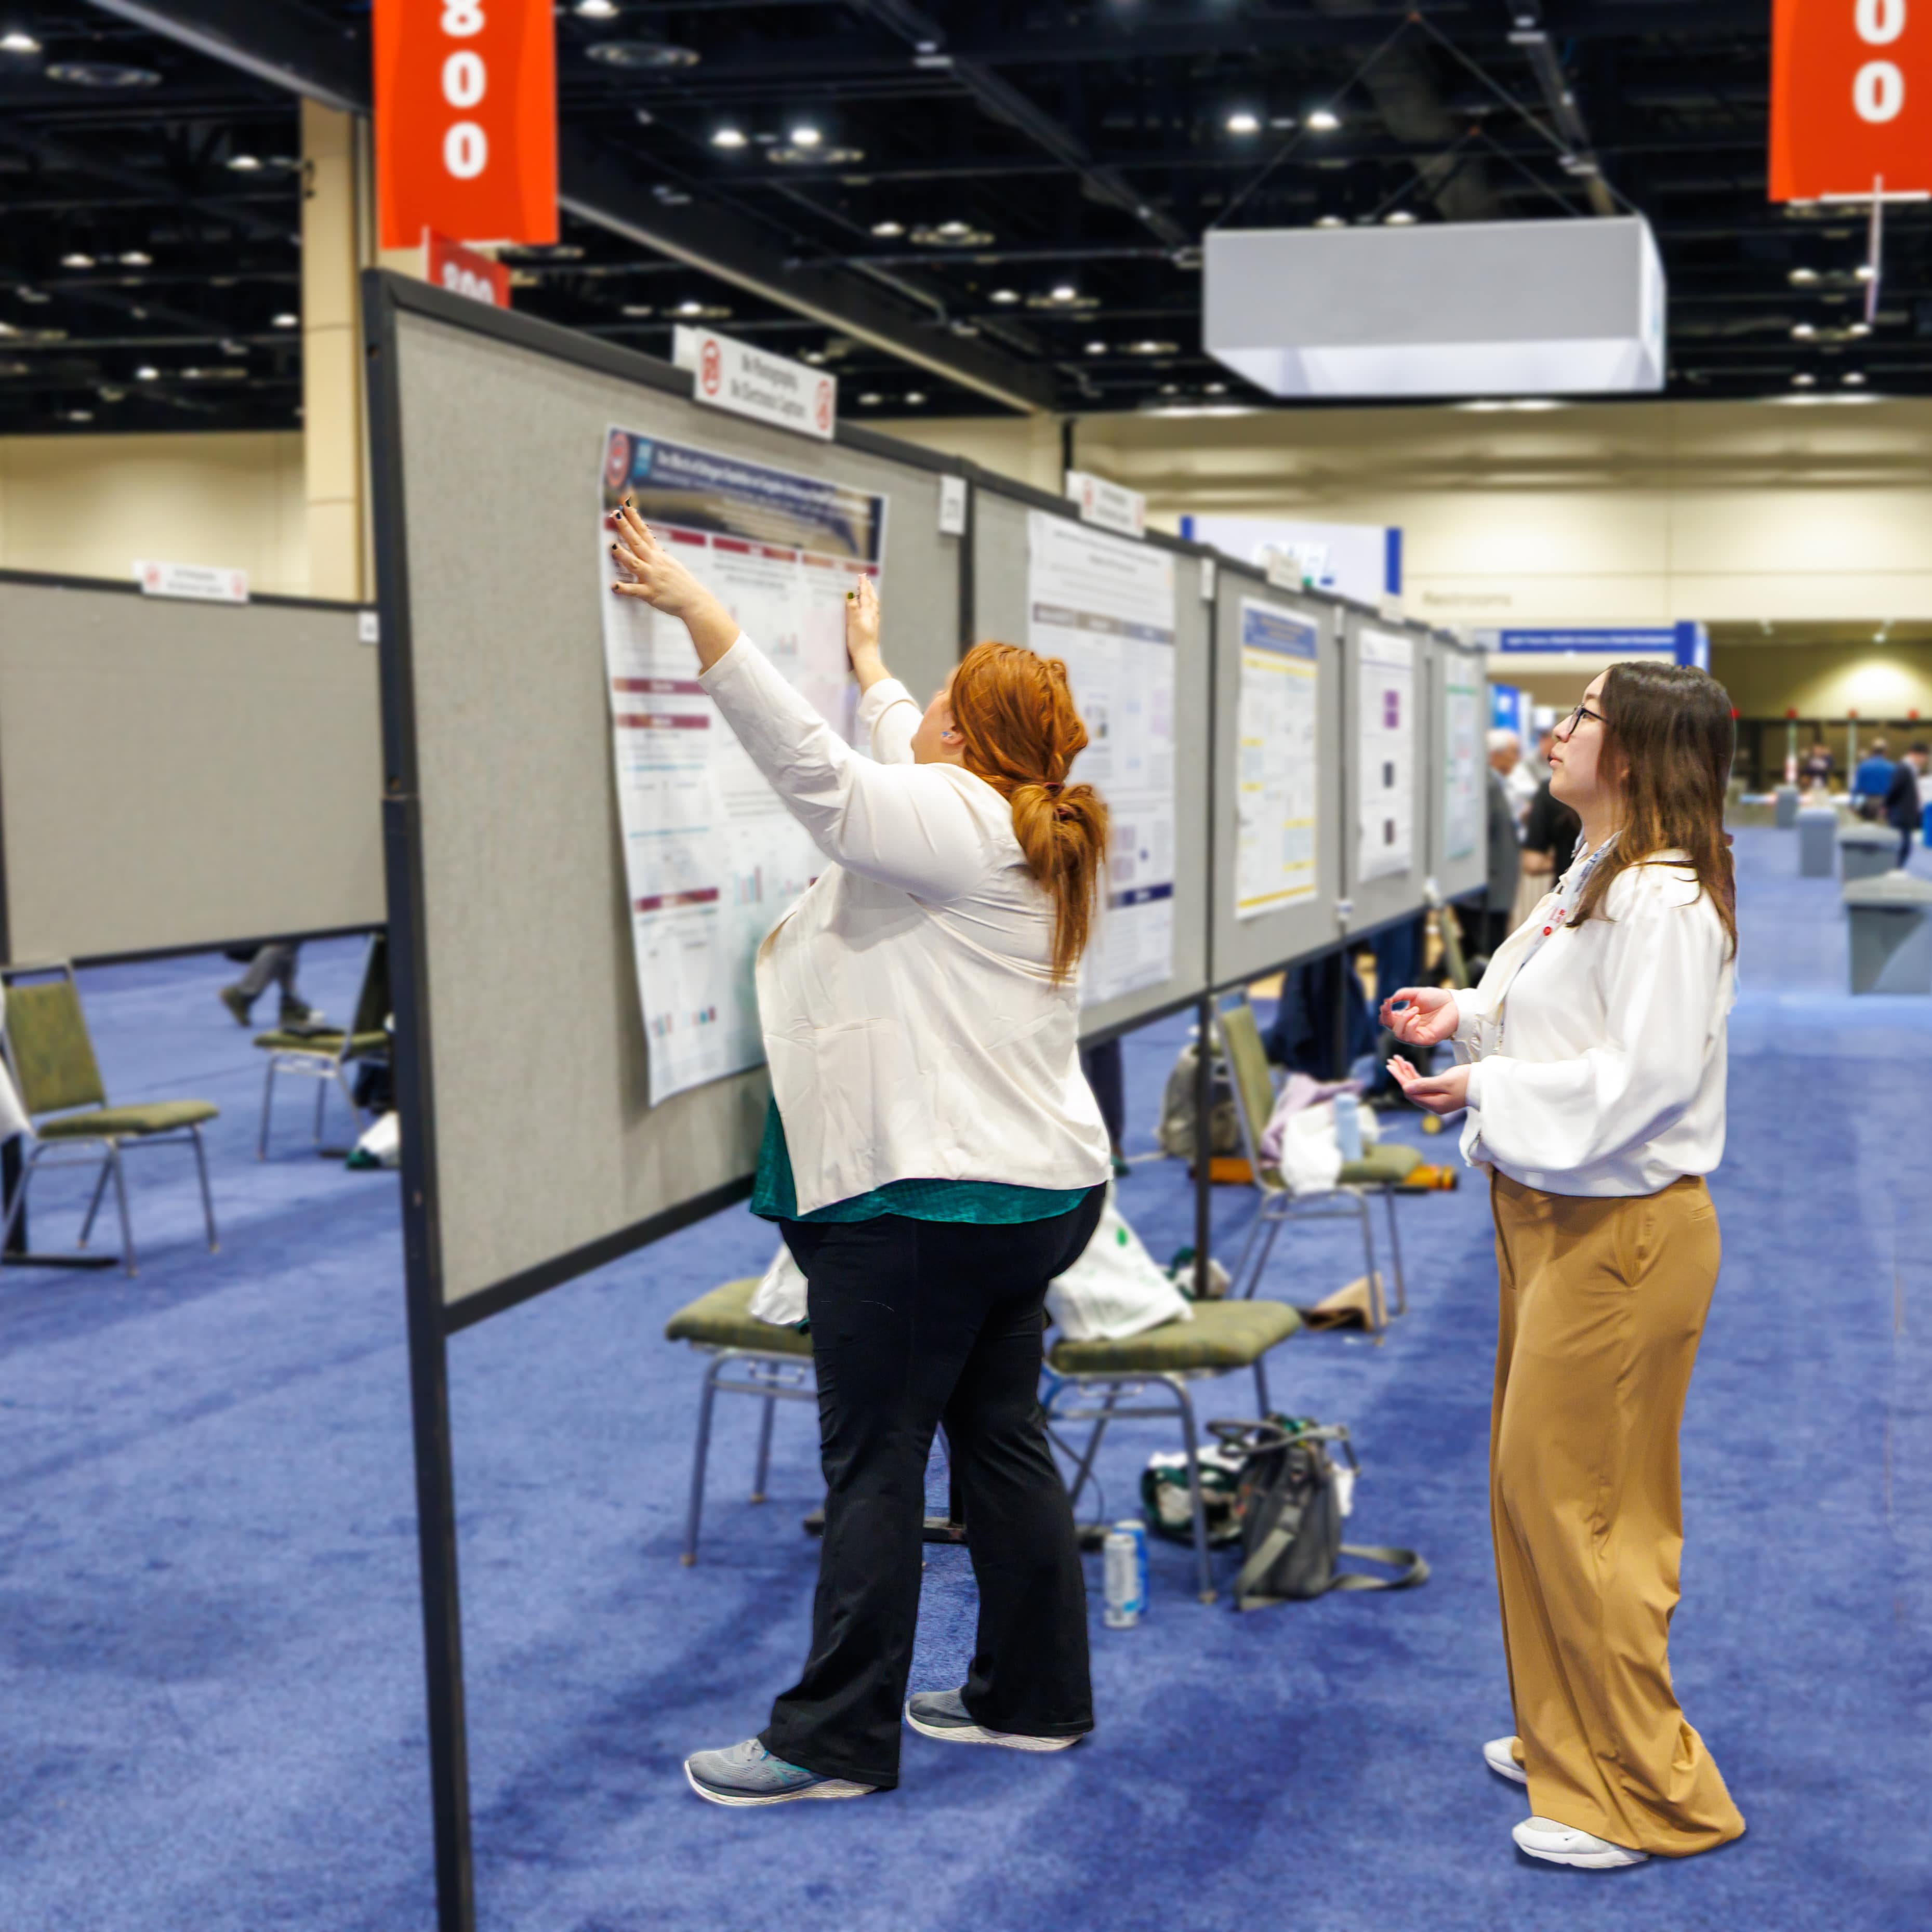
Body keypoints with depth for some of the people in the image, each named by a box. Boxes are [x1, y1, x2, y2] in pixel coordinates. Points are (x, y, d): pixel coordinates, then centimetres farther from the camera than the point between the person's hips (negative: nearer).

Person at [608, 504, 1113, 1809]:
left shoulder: (959, 827, -15)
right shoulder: (1037, 836, 12)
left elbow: (812, 763, -27)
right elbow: (906, 765, 30)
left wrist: (693, 604, -25)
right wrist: (869, 655, 44)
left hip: (924, 1205, -10)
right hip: (1036, 1189, 10)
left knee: (875, 1467, -2)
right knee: (1003, 1441, 16)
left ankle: (836, 1739, 7)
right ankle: (1036, 1699, 26)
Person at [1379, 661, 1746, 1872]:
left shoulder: (1664, 899, -20)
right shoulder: (1598, 880, 12)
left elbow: (1647, 1072, -27)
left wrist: (1487, 1091, -22)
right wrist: (1468, 1014, 5)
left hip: (1619, 1231, -11)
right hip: (1552, 1215, 11)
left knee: (1575, 1498, -3)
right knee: (1534, 1485, 18)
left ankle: (1647, 1793, 11)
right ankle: (1568, 1737, 34)